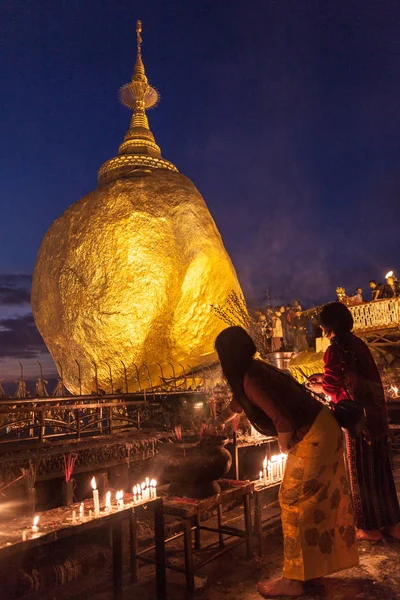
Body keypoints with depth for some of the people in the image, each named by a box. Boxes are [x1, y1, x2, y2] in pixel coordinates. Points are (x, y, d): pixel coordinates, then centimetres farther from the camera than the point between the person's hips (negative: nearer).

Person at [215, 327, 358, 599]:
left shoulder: (250, 381, -22)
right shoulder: (255, 369, 9)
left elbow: (283, 422, -27)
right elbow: (238, 403, 27)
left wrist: (285, 449, -6)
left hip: (312, 438, -10)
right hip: (324, 428, 10)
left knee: (294, 502, 2)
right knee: (319, 501, 19)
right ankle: (314, 565, 36)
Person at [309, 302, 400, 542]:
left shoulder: (334, 350, -14)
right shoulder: (359, 343, 9)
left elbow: (332, 388, -13)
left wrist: (317, 387, 9)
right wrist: (325, 379, 22)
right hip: (376, 411, 7)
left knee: (361, 471, 7)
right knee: (380, 468, 17)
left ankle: (370, 527, 19)